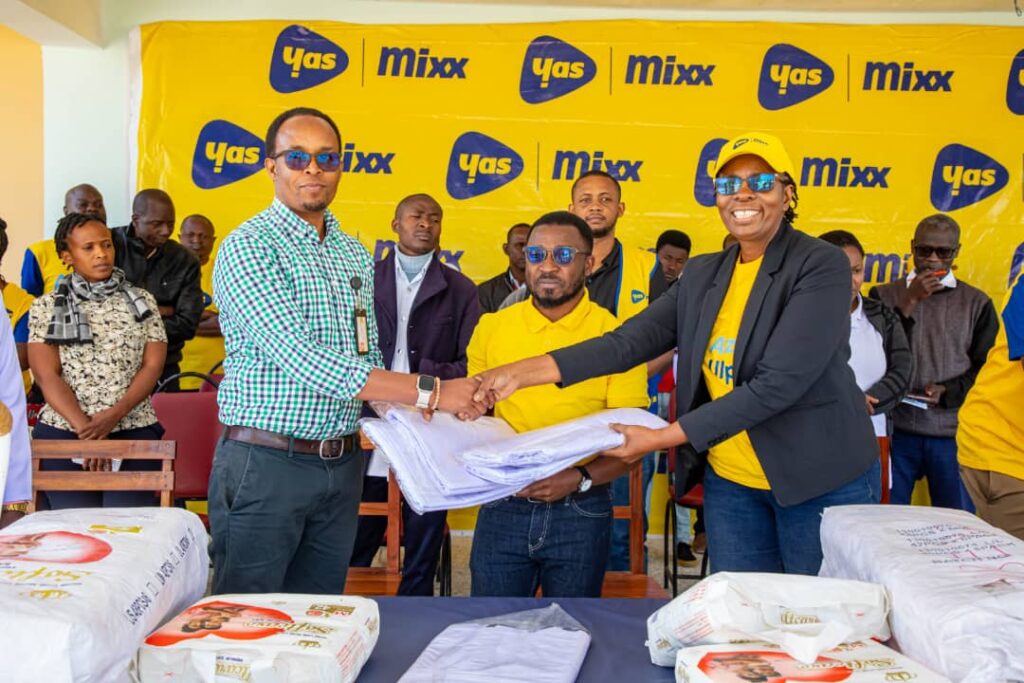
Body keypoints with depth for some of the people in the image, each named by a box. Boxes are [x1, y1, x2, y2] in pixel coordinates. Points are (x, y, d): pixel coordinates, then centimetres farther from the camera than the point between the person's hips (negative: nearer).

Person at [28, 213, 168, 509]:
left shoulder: (142, 301, 11)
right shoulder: (46, 307, 7)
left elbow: (152, 366, 2)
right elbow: (47, 377, -2)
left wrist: (115, 415, -13)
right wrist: (86, 430, -15)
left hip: (134, 431, 1)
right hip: (64, 432, 0)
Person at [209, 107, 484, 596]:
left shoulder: (355, 254, 12)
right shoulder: (248, 247, -12)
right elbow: (301, 358, -23)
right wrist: (428, 391, -26)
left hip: (341, 461, 7)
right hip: (265, 462, -6)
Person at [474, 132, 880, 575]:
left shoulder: (822, 266, -14)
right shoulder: (703, 274, 4)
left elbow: (778, 384, -23)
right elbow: (630, 340, -3)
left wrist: (662, 438, -24)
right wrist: (523, 371, -12)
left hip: (821, 482, -4)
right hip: (730, 483, 5)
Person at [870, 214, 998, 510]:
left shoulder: (977, 303, 9)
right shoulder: (884, 295, 8)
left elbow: (984, 367, 7)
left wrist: (948, 391, -11)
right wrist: (909, 302, -10)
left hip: (951, 433, 0)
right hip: (895, 429, 0)